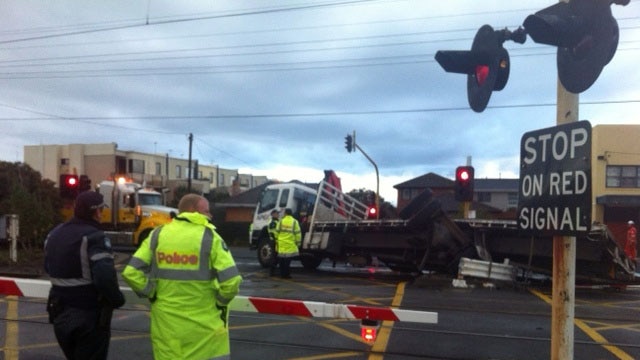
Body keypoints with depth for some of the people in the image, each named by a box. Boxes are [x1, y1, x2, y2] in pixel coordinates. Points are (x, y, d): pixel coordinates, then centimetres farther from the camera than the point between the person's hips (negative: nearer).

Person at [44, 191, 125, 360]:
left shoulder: (54, 234, 6)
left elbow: (49, 268, 18)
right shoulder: (94, 237, -20)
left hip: (60, 315, 7)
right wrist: (118, 300, -14)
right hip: (90, 316, -7)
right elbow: (105, 277, -30)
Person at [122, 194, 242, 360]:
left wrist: (152, 295, 5)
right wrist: (221, 302, 0)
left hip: (166, 324, 4)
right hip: (204, 323, -3)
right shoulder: (210, 237, -10)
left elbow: (131, 273, -5)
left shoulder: (157, 235, 1)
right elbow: (231, 280, -17)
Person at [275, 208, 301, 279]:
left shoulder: (281, 221, 3)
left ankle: (282, 274, 14)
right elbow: (298, 233, -5)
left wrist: (276, 241, 19)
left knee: (282, 260, 10)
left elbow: (277, 232, 7)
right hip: (290, 245, -2)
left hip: (281, 244, 2)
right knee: (288, 260, 2)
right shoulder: (294, 222, -3)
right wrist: (298, 242, 5)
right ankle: (286, 274, 2)